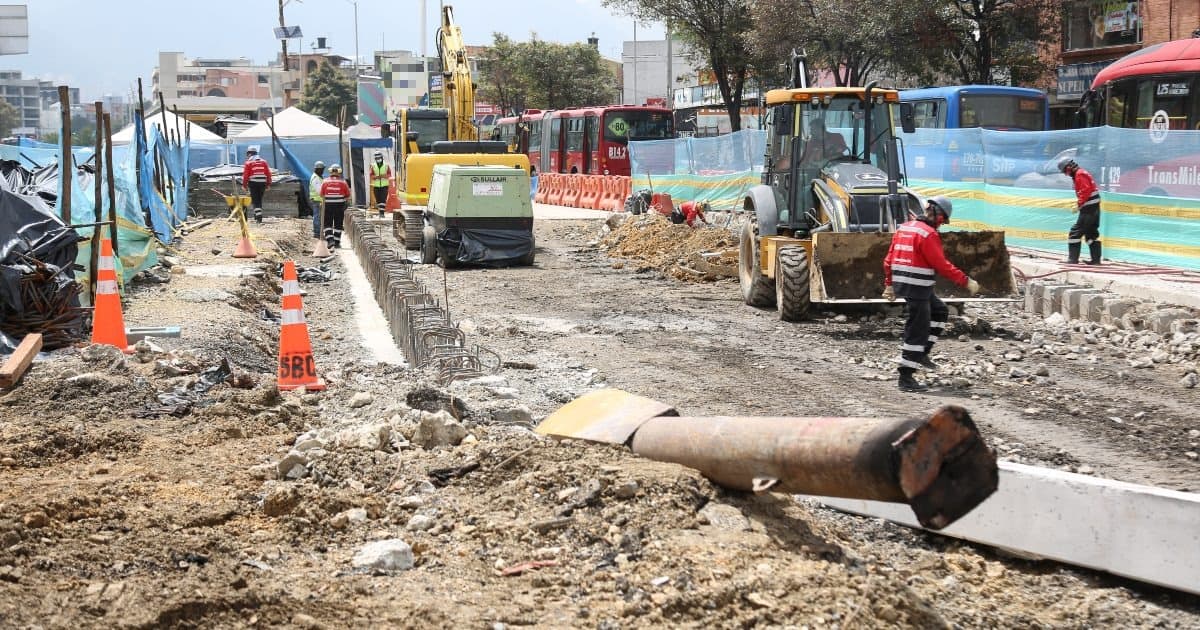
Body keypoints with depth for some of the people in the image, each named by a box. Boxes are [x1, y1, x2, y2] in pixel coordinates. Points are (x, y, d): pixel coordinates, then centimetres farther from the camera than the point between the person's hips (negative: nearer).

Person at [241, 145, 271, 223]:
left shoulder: (248, 162, -2)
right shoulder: (263, 161, 10)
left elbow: (245, 175, -6)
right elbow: (268, 173, 8)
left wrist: (244, 185, 2)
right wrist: (268, 184, 13)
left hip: (253, 183, -4)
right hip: (262, 183, 4)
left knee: (255, 200, -2)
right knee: (259, 199, 17)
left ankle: (258, 215, -15)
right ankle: (258, 214, 24)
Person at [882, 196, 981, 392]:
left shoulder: (904, 228, 12)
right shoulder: (928, 234, -15)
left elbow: (889, 259, 15)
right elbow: (942, 265, -17)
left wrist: (889, 284, 22)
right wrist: (966, 282, -12)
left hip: (901, 283, 9)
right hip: (917, 287, -9)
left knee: (940, 311, 24)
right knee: (917, 331, -4)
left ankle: (921, 353, 19)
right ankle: (906, 378, -3)